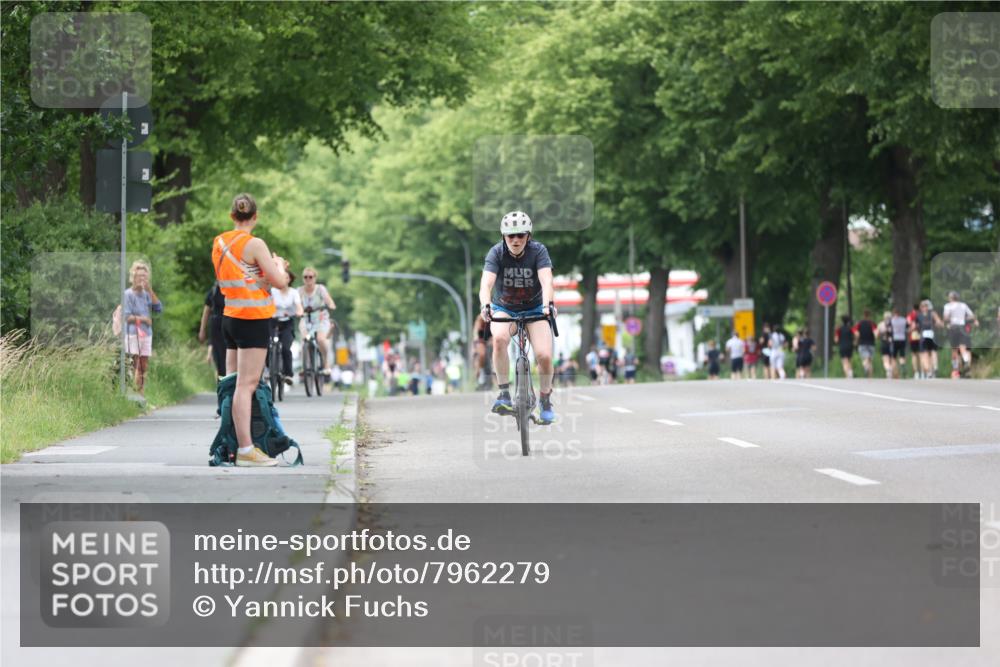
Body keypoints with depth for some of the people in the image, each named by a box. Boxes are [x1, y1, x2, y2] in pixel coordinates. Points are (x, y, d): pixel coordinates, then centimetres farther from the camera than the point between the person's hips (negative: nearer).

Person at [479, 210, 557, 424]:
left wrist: (548, 304, -51)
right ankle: (504, 394, -23)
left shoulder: (538, 251, -18)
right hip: (503, 308, 0)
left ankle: (545, 400, 10)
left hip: (534, 308, 0)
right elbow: (486, 284, -31)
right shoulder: (497, 253, -18)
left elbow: (546, 281, -31)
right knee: (500, 338, -34)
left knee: (544, 356, -18)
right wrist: (485, 306, -51)